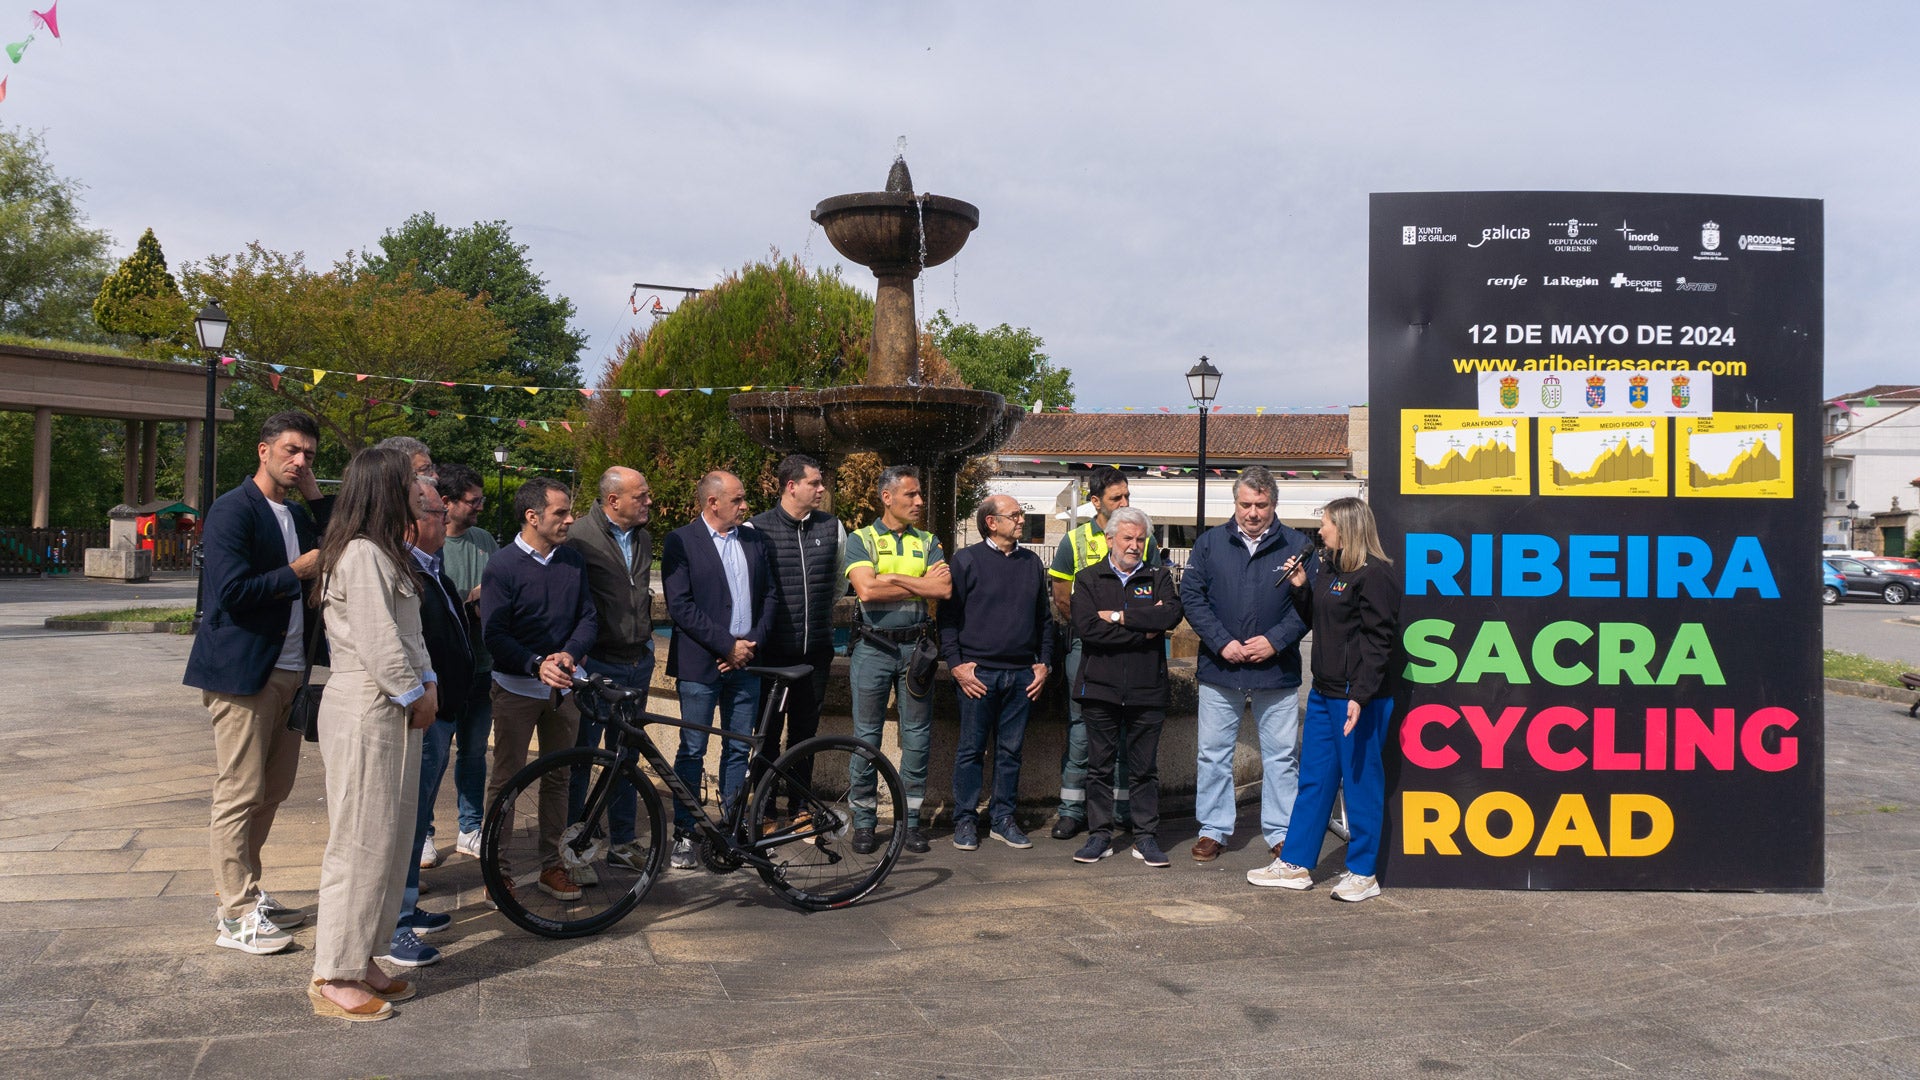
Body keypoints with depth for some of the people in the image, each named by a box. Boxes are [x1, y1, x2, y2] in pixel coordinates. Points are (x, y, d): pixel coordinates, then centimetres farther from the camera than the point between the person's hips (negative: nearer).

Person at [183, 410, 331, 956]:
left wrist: (317, 498, 1)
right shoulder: (234, 510, -11)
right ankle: (235, 918, 7)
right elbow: (231, 591, -20)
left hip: (289, 671, 8)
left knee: (272, 790, 15)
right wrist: (296, 572, -15)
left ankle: (245, 894, 28)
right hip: (244, 671, -8)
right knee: (240, 795, -1)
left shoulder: (298, 515, 16)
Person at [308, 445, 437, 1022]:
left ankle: (360, 958, 24)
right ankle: (332, 977, 6)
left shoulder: (385, 553, 17)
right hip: (364, 711, -10)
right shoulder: (361, 554, -17)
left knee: (390, 838, 14)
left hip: (393, 709, 10)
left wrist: (425, 684, 5)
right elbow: (378, 642, -20)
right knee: (360, 842, -4)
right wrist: (413, 694, -8)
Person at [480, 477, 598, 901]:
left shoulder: (572, 560, 4)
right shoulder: (502, 565, -10)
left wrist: (569, 653, -14)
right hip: (516, 688, -4)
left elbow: (589, 617, 5)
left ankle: (551, 865, 21)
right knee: (505, 780, 3)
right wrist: (537, 665, -28)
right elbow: (494, 635, -14)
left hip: (562, 687, 4)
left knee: (557, 779, 11)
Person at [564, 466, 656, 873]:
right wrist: (576, 654, -15)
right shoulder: (580, 538, -12)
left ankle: (623, 841, 25)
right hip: (596, 665, -7)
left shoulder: (643, 538, 11)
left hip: (637, 663, 7)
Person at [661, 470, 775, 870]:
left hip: (746, 663, 5)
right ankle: (684, 835, 11)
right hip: (700, 664, -5)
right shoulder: (680, 542, -5)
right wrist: (727, 645, -14)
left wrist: (752, 643, -3)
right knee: (692, 752, 2)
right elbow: (680, 606, -12)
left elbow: (769, 594, 12)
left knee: (738, 750, 9)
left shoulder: (754, 540, 11)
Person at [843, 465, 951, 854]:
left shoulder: (928, 542, 9)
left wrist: (894, 578, -14)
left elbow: (945, 589, -8)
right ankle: (864, 821, 13)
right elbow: (866, 590, -16)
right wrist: (922, 584, -10)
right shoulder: (861, 540, 1)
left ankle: (911, 819, 15)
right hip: (873, 648, -2)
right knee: (866, 737, 3)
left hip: (917, 647, 3)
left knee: (917, 738, 5)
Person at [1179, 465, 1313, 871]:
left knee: (1281, 756, 7)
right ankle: (1213, 830, 19)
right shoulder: (1210, 543, 4)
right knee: (1213, 754, 7)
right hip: (1219, 671, 1)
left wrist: (1275, 640, -13)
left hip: (1277, 671, -1)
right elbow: (1191, 595, 1)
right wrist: (1222, 642, -9)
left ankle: (1281, 833, 19)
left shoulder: (1297, 546, 1)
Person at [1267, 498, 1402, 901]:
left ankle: (1363, 874, 14)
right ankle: (1296, 864, 22)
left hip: (1359, 695, -9)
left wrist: (1360, 695, -24)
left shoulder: (1374, 575, -14)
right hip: (1324, 690, 9)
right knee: (1313, 778, 14)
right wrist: (1301, 588, 6)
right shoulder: (1325, 568, 13)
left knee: (1361, 780, 2)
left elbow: (1378, 640, -18)